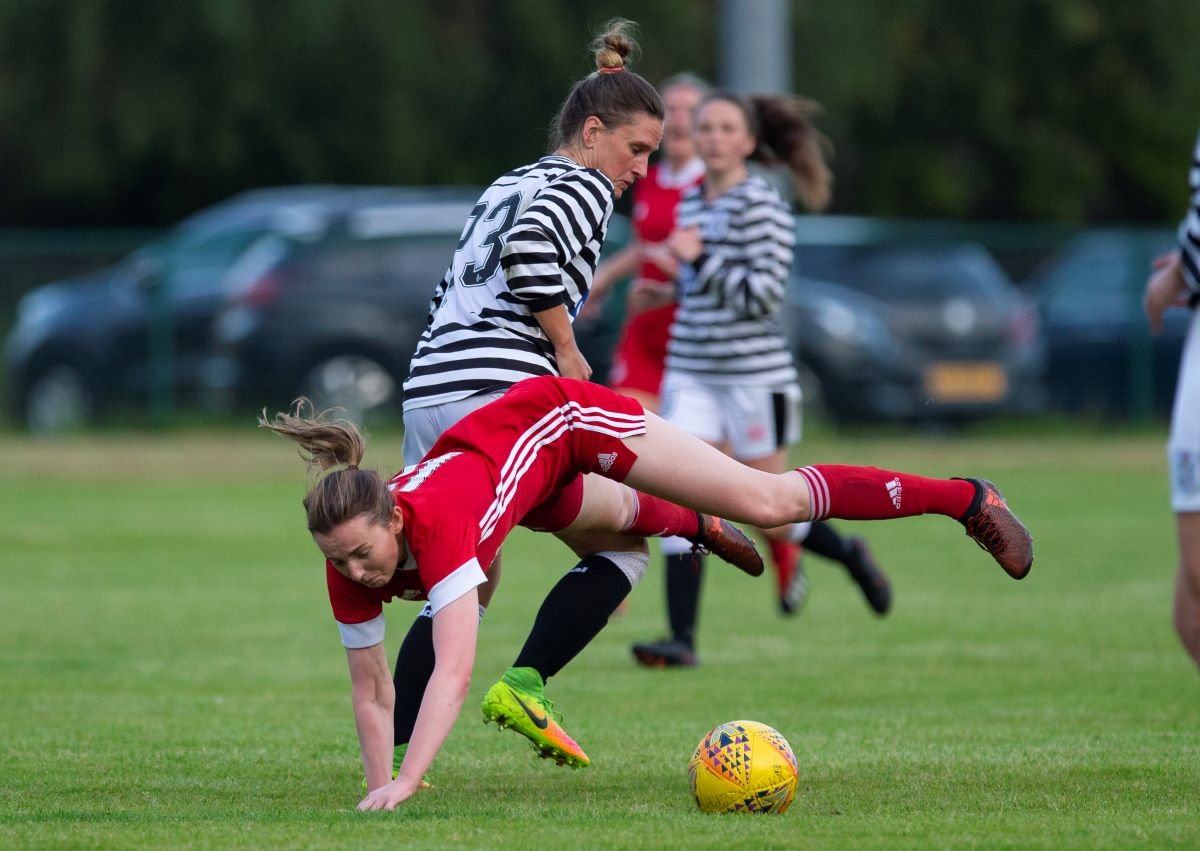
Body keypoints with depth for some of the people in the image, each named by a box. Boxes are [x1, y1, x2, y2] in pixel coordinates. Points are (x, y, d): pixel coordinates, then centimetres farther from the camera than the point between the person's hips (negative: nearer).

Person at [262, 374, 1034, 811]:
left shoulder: (439, 524, -45)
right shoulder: (349, 570, -28)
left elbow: (453, 672, -51)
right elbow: (372, 690, -16)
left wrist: (406, 784, -56)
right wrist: (379, 785, -21)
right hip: (529, 488, 6)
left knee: (767, 502, -4)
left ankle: (967, 499, 12)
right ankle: (696, 524, 74)